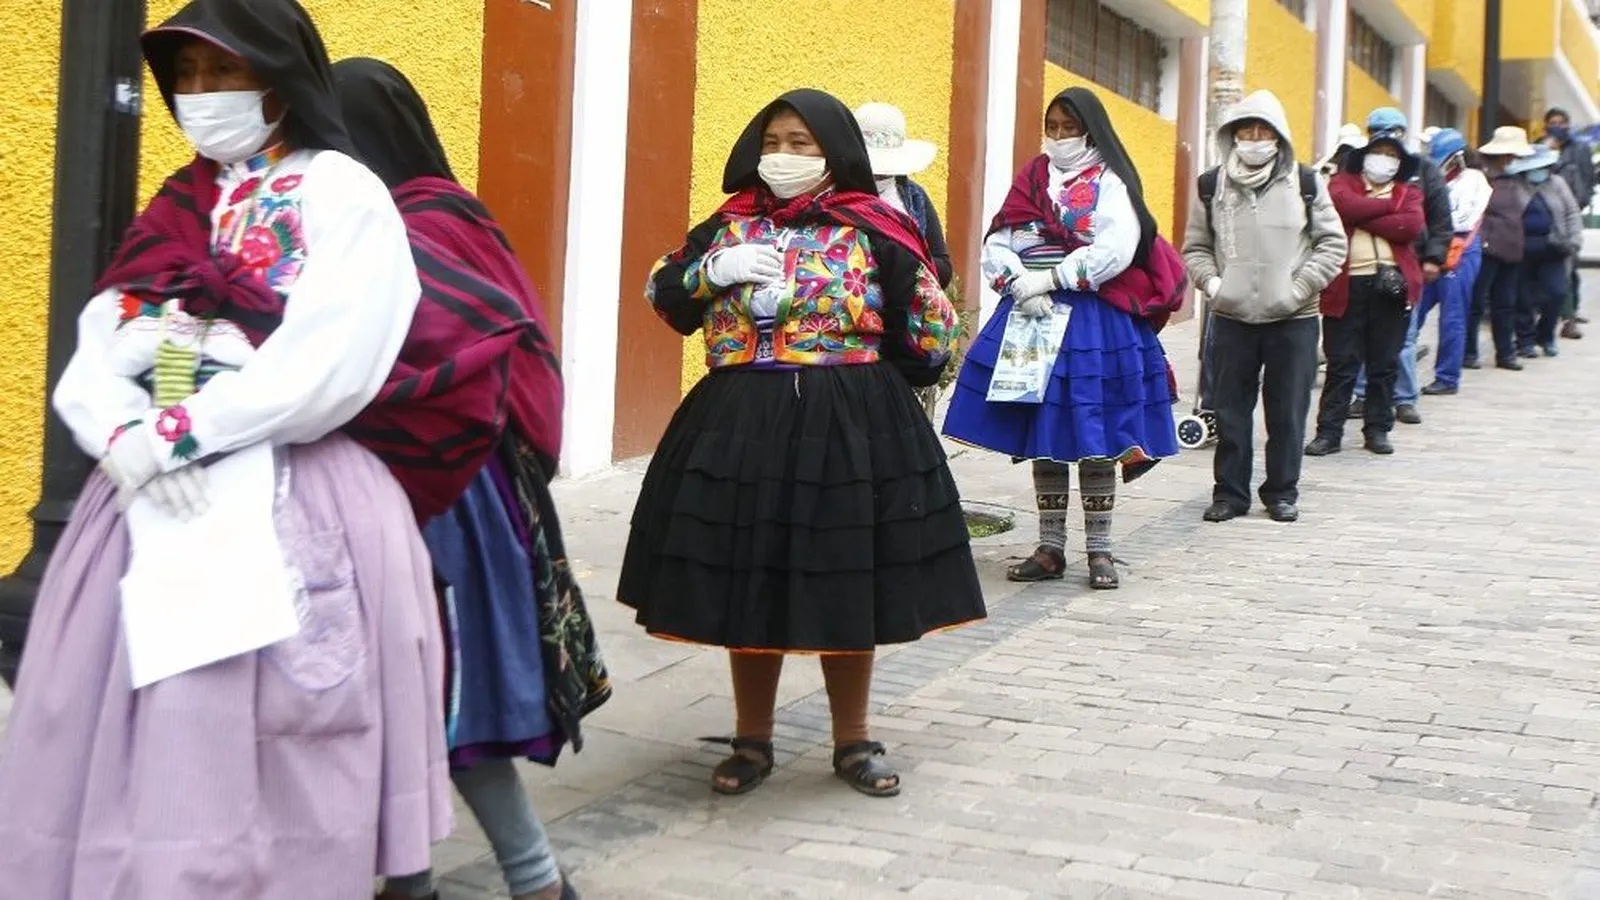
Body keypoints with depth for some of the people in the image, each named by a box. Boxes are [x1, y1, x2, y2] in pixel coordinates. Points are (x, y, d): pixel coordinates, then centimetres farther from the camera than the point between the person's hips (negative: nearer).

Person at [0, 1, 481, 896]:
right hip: (157, 497, 6)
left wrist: (176, 434, -15)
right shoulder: (178, 206, 18)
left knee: (266, 760, -5)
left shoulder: (342, 194, -1)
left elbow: (328, 368, -15)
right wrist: (128, 438, -13)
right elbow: (97, 349, 8)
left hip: (294, 511, -6)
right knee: (139, 746, 6)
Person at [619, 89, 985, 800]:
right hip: (738, 427, 3)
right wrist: (713, 270, -7)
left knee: (845, 586, 6)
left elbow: (928, 328, 2)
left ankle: (853, 742, 22)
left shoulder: (872, 230, -1)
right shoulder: (729, 225, 8)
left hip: (850, 427, -2)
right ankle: (752, 740, 23)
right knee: (745, 583, 8)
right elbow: (664, 296, 10)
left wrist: (867, 385, 2)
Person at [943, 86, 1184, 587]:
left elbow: (1116, 250, -15)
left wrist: (1050, 277, -16)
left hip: (1095, 322, -4)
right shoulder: (1031, 179, 13)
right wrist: (1020, 284, -13)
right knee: (1041, 439, 7)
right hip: (1032, 318, 4)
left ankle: (1099, 551, 9)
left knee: (1095, 439, -1)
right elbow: (996, 245, 5)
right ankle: (1050, 549, 15)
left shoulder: (1110, 183, 0)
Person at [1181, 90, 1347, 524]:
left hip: (1293, 319, -1)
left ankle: (1282, 492, 18)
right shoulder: (1212, 186, 4)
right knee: (1229, 411, 6)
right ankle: (1230, 491, 17)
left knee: (1288, 412, 6)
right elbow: (1196, 246, 12)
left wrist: (1300, 287, -8)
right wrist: (1211, 281, -6)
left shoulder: (1305, 183, 0)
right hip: (1230, 317, 1)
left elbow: (1332, 243, 3)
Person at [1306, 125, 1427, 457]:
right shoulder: (1344, 182, 10)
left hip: (1391, 283, 2)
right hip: (1347, 283, -2)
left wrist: (1363, 217, -7)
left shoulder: (1409, 191, 15)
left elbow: (1412, 226, -6)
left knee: (1385, 364, 7)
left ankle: (1378, 429, 17)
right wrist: (1389, 205, -5)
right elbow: (1345, 205, -15)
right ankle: (1328, 431, 3)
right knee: (1341, 362, -1)